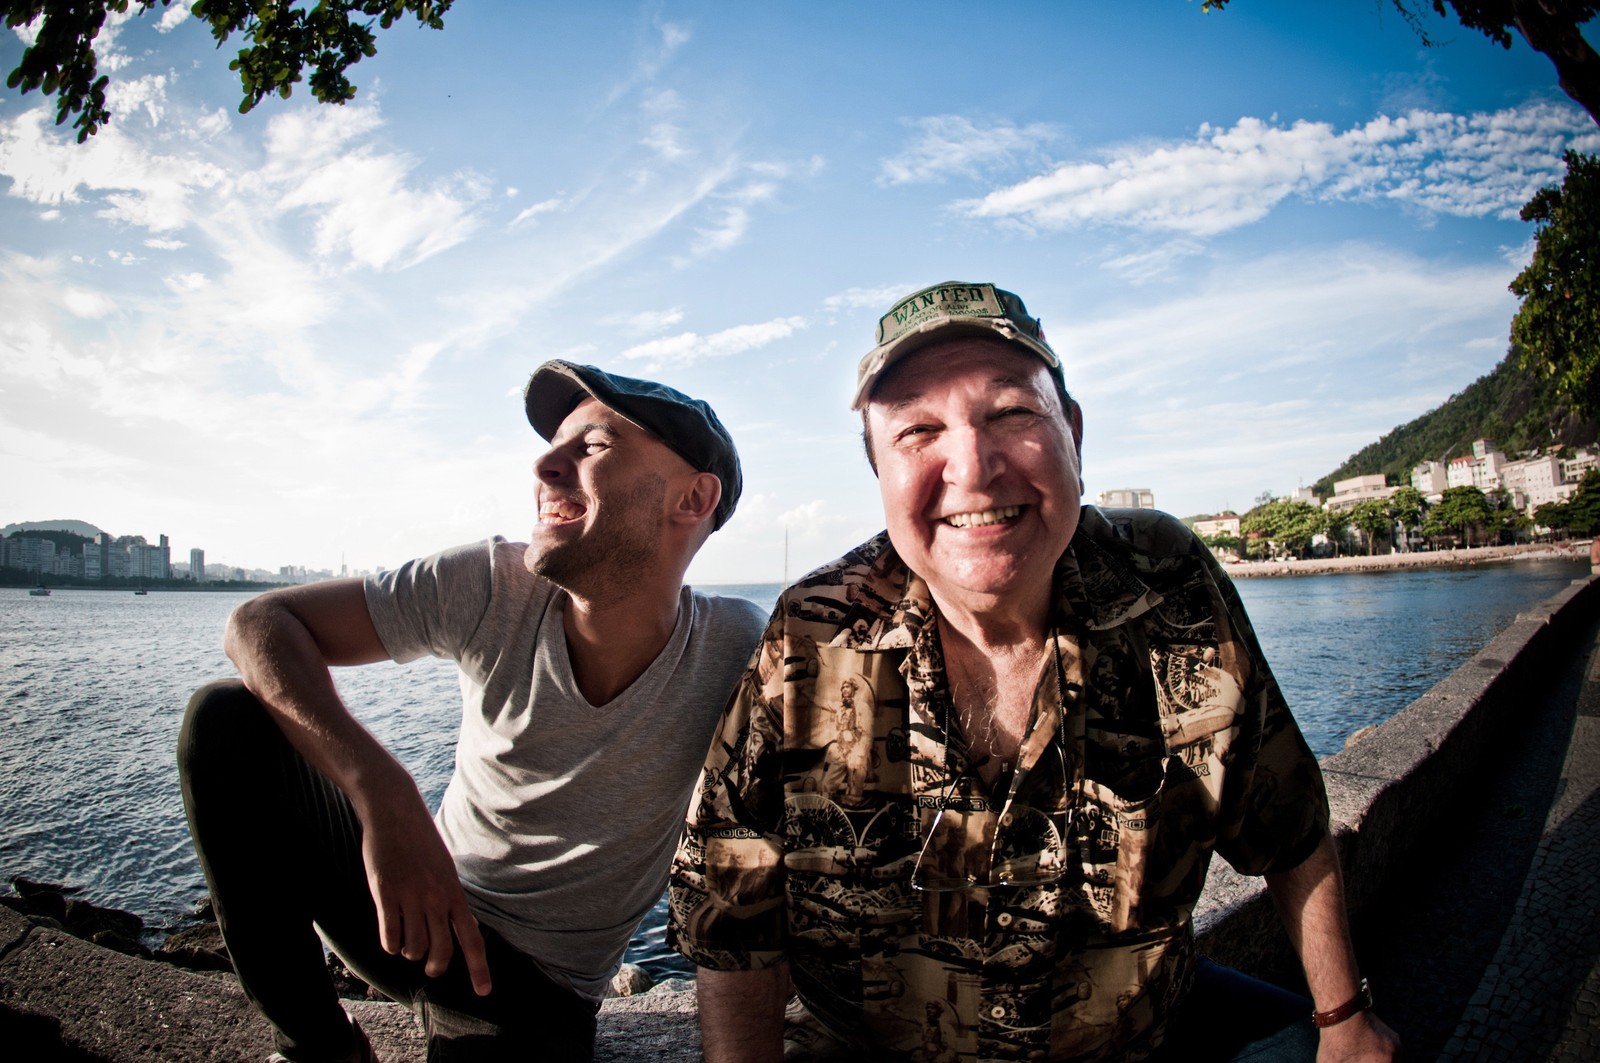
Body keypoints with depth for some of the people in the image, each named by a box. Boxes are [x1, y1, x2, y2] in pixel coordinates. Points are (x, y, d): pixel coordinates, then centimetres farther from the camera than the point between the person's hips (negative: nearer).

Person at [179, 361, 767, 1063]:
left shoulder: (737, 654, -21)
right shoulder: (491, 588, -17)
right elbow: (259, 622, -17)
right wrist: (384, 793, -33)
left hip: (540, 988, -2)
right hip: (416, 901, 2)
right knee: (227, 722, -15)